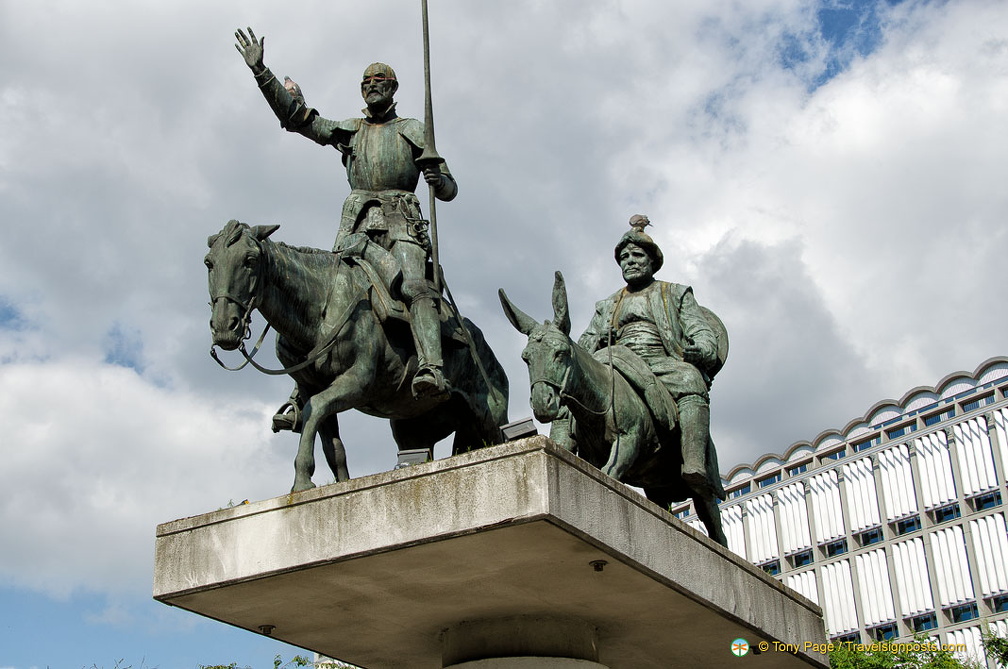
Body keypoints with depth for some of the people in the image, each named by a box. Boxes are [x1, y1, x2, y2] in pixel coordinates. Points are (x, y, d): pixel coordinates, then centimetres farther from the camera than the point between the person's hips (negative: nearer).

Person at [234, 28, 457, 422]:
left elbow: (449, 191, 16)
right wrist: (260, 71, 10)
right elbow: (294, 117, 17)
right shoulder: (348, 131, 26)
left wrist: (438, 178, -8)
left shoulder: (414, 132, 20)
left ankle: (431, 370, -48)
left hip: (401, 221, -2)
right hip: (356, 224, 2)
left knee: (414, 287, -28)